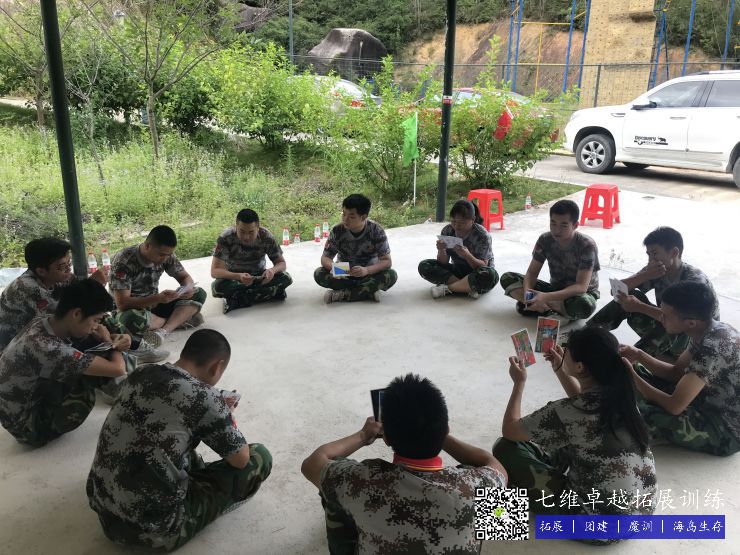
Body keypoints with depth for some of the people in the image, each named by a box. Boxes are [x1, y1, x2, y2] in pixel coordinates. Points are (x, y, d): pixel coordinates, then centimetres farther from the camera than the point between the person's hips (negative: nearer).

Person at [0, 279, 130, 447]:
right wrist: (110, 343, -9)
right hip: (28, 426, -8)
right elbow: (117, 369, -30)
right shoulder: (49, 349, -34)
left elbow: (94, 331, 7)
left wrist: (118, 340, -14)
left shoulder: (43, 323, -9)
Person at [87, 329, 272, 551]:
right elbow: (241, 459, -3)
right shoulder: (205, 397, -17)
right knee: (259, 457, 4)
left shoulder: (140, 373, 2)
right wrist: (225, 416, 14)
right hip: (153, 528, -7)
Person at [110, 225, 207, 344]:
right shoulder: (123, 261, -24)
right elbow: (122, 303, -28)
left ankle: (164, 330, -28)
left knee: (199, 294, -11)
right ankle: (180, 320, -17)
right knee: (132, 319, -42)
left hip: (154, 305, 5)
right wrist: (157, 298, -40)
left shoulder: (166, 255, -9)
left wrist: (189, 288, -21)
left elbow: (184, 276, 4)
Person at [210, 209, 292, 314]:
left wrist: (272, 270, -36)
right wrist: (238, 276, -47)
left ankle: (237, 299, -22)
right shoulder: (226, 238, -24)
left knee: (286, 278, -26)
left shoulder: (266, 237, -19)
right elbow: (214, 271, -28)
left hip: (258, 277, 2)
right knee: (218, 287, -36)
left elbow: (281, 262, -10)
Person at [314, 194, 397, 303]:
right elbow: (325, 257, -7)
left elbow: (387, 261, -16)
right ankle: (368, 292, -27)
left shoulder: (376, 230, -15)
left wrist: (366, 270, -36)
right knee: (319, 274, -26)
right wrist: (333, 266, -32)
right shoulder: (337, 230, -12)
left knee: (391, 275, -31)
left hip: (369, 274, -1)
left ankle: (342, 294, -30)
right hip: (343, 275, 1)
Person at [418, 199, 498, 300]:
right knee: (424, 266, -16)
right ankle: (468, 288, -24)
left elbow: (483, 266, -21)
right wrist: (441, 251, -29)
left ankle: (447, 288, -22)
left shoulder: (482, 235, -19)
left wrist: (467, 256, -40)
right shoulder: (447, 231, -9)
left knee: (491, 275, -39)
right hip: (457, 271, 4)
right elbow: (443, 263, -6)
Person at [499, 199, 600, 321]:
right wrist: (527, 292, -31)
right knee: (507, 278, -12)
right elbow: (532, 272, -7)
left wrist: (546, 297, -41)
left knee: (584, 305, -43)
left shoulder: (587, 245, -23)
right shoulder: (545, 239, -10)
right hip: (555, 289, 4)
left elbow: (581, 286, -28)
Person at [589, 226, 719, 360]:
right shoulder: (655, 271, -6)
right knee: (627, 296, -11)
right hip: (665, 336, 5)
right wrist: (645, 275, -27)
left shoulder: (695, 280, -22)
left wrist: (639, 307, -39)